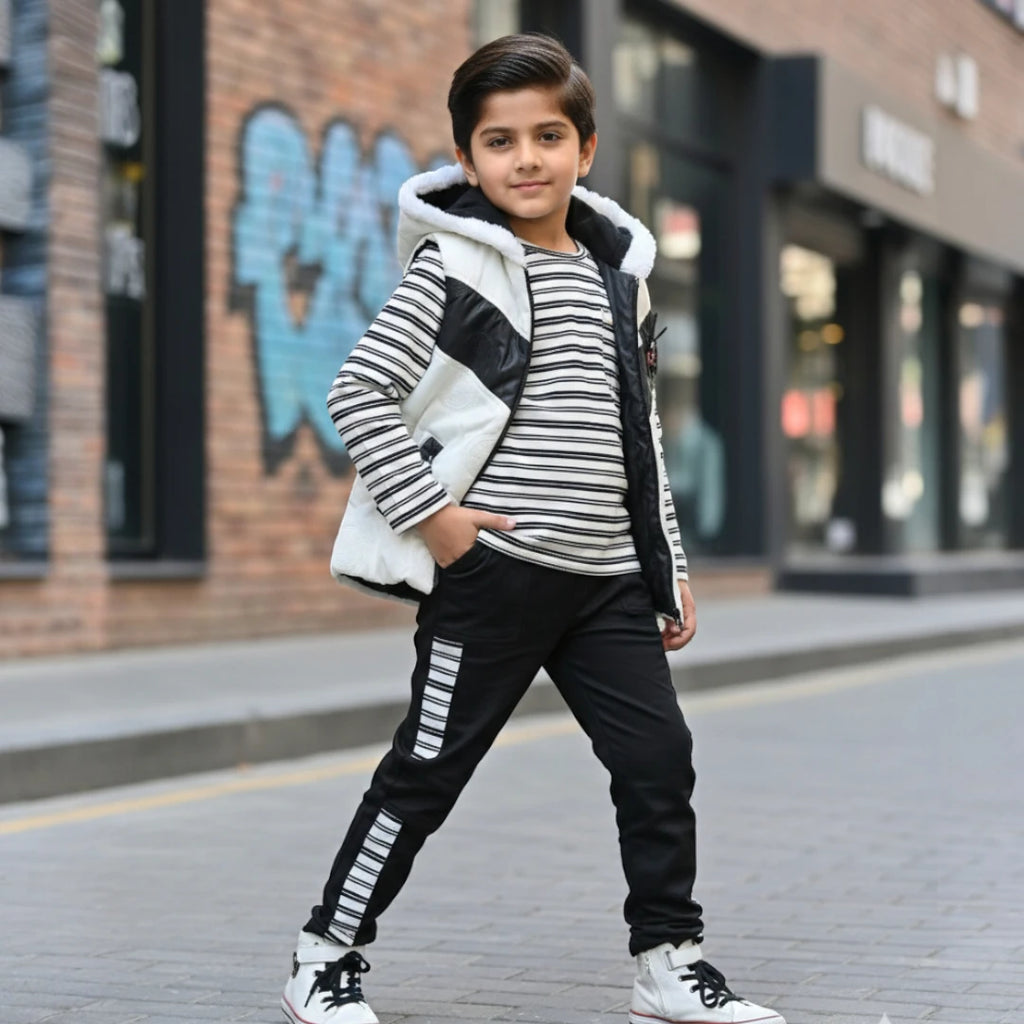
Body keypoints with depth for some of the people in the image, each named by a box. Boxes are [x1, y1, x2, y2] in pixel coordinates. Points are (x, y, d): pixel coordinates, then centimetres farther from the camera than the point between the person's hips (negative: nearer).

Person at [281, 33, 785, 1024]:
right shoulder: (455, 263, -5)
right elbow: (358, 392, -9)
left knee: (658, 758, 2)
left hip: (607, 579, 6)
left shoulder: (618, 274, 13)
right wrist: (428, 511, -14)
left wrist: (669, 566, 16)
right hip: (491, 571, -5)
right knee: (427, 769, 2)